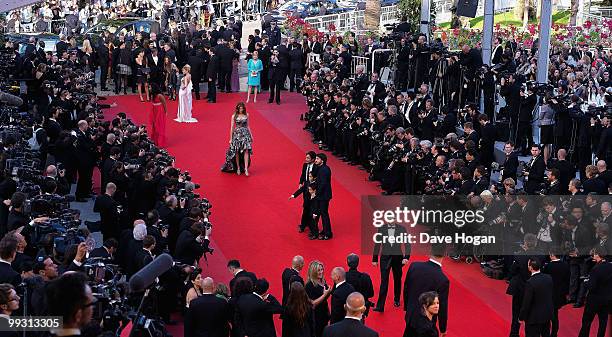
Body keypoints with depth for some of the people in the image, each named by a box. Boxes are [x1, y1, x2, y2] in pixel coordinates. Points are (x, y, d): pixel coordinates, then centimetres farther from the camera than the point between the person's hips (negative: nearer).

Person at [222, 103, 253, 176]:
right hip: (237, 134, -1)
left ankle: (246, 169, -9)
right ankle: (238, 168, 15)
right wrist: (231, 139, 0)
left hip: (245, 134, 1)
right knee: (237, 152, 2)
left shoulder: (246, 115, 5)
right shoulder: (234, 116, -1)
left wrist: (251, 135, 12)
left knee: (246, 151, -8)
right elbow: (232, 127, 1)